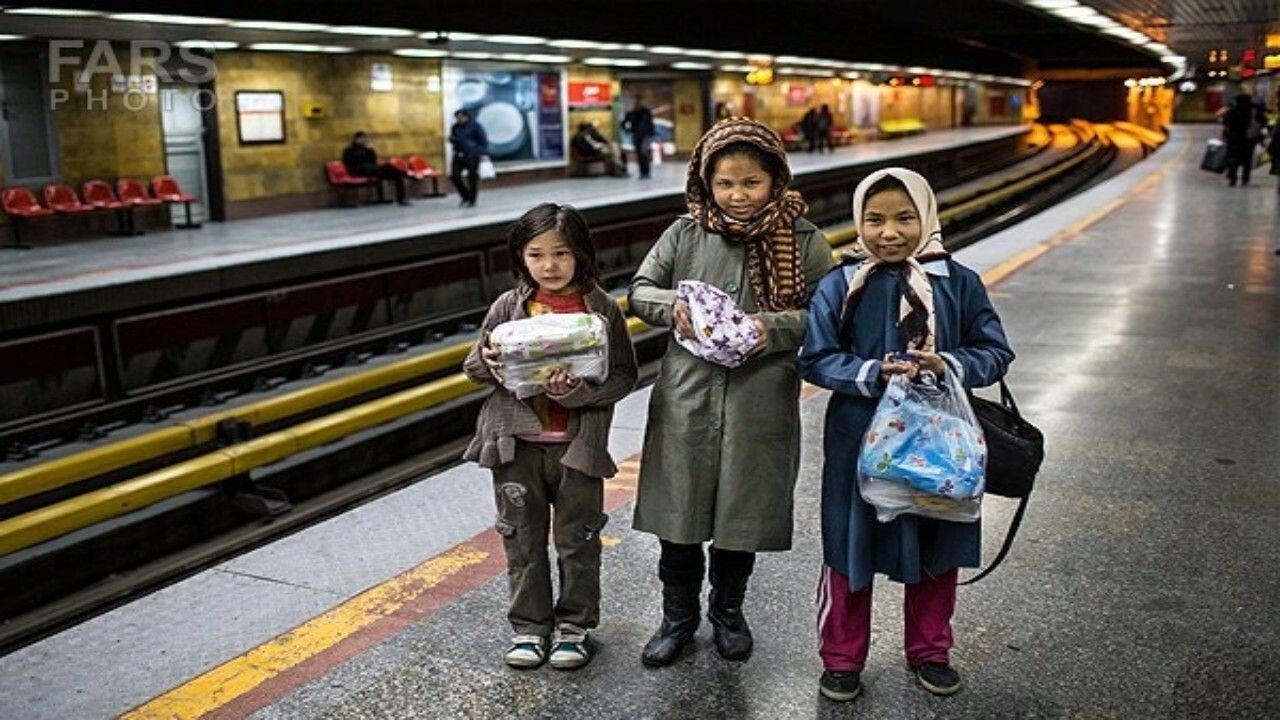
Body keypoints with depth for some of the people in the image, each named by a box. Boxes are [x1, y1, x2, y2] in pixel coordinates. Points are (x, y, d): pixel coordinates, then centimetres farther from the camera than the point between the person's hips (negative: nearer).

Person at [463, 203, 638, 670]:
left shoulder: (602, 309, -5)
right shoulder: (509, 307, 0)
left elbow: (624, 376, -6)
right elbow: (473, 368, 7)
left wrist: (577, 390, -22)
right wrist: (489, 364, -17)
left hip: (578, 443, -2)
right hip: (516, 442, 2)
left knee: (577, 539, 11)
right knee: (522, 539, 12)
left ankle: (574, 625, 28)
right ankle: (528, 626, 28)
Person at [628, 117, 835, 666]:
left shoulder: (804, 241, -2)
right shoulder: (685, 233, 1)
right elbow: (639, 291, 6)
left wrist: (775, 327, -18)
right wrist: (672, 306, -15)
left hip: (760, 407, -1)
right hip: (686, 398, 1)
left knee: (742, 517, 14)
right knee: (678, 516, 11)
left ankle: (728, 610, 39)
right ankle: (678, 614, 33)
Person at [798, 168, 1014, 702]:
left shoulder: (958, 283, -4)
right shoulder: (840, 287, -8)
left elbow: (996, 352, -1)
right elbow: (815, 359, -8)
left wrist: (948, 366, -20)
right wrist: (873, 373, -23)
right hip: (859, 441, -2)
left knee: (937, 552, 17)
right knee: (851, 549, 10)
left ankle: (929, 652, 40)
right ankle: (842, 659, 29)